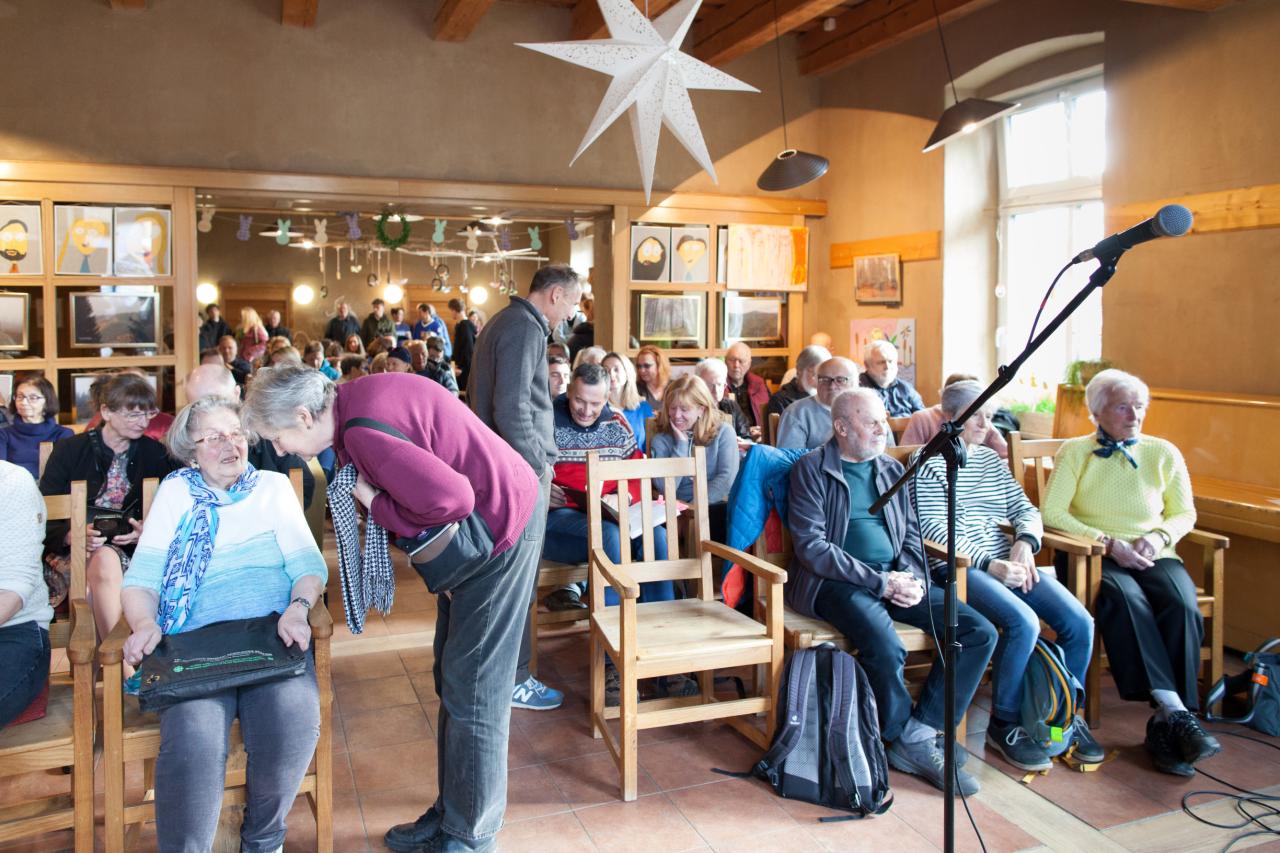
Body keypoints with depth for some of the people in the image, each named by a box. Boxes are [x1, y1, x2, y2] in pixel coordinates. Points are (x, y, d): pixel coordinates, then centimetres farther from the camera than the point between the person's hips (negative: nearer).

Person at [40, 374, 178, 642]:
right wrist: (72, 535, -21)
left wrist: (145, 530, -14)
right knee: (104, 561, -35)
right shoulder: (69, 450, 4)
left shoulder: (155, 454, 9)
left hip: (130, 549, 1)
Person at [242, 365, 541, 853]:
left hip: (499, 527, -10)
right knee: (451, 678, 16)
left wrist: (376, 504, -17)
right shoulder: (353, 405, 3)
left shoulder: (365, 431, -27)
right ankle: (450, 813, 29)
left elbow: (449, 498, -31)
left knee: (472, 689, -2)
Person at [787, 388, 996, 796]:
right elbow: (811, 547, -11)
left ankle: (919, 734, -5)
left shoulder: (892, 469, 17)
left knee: (980, 632, -10)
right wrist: (879, 582, -16)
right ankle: (905, 740, -3)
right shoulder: (811, 469, -2)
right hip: (836, 581, -6)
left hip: (895, 578, 7)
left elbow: (912, 534, 18)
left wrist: (911, 577, -5)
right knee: (886, 650, -33)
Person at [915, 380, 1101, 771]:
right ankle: (1004, 724, -10)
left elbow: (1026, 509, 17)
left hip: (1008, 562, 7)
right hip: (958, 568, -7)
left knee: (1079, 622, -13)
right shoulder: (930, 463, -2)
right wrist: (991, 565, -18)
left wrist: (1025, 542, -7)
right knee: (1023, 622, -30)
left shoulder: (991, 459, 19)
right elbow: (933, 529, -11)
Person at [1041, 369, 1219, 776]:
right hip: (1094, 557, -2)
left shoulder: (1164, 453, 14)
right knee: (1125, 598, -36)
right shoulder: (1075, 452, 6)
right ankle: (1175, 711, -40)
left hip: (1154, 556, 3)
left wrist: (1160, 536, -6)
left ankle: (1166, 725, -28)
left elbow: (1185, 514, 17)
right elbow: (1051, 512, -4)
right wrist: (1108, 543, -13)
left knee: (1183, 605, -30)